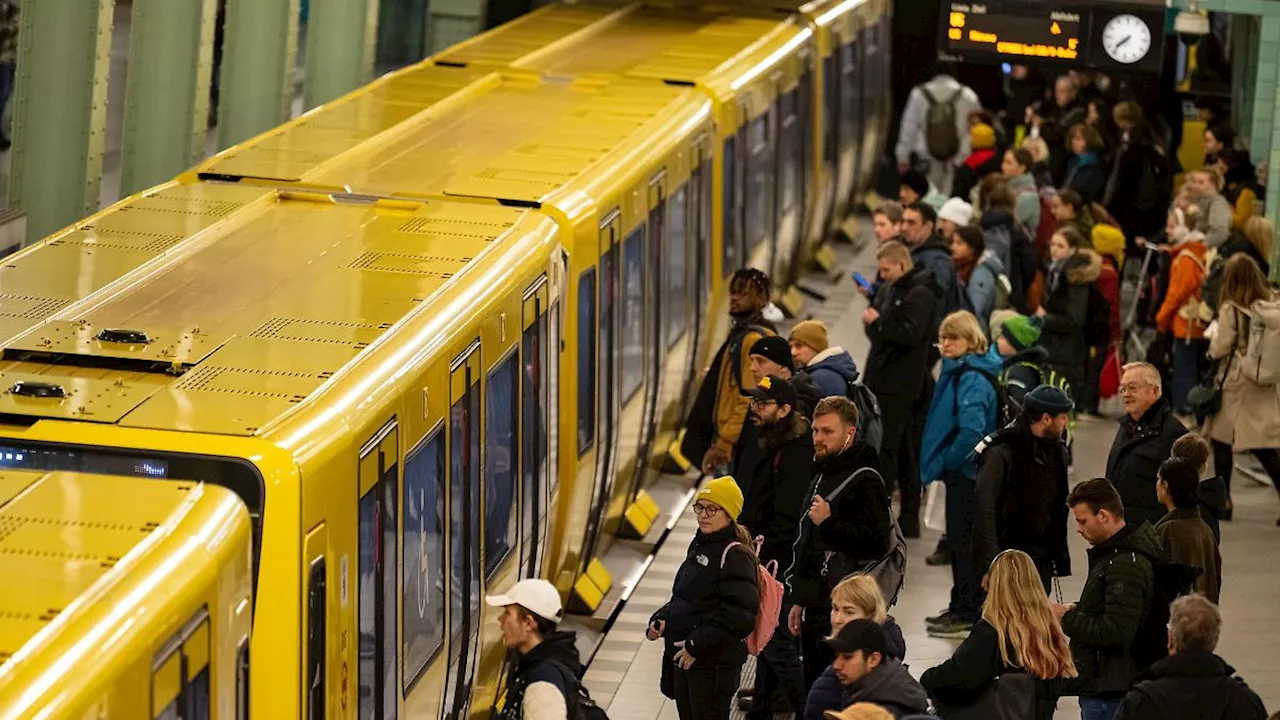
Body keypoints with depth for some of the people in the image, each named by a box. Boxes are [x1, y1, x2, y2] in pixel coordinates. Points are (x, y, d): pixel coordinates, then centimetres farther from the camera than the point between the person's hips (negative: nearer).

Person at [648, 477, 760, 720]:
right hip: (682, 657, 9)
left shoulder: (736, 556, -14)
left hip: (713, 663, -9)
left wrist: (696, 646, -19)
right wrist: (660, 620, 5)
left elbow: (740, 616, -21)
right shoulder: (699, 546, 12)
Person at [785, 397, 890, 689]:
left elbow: (877, 544, -22)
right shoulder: (822, 475, 18)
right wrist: (798, 601, 24)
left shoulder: (865, 481, -12)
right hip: (816, 606, 10)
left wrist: (828, 522, -21)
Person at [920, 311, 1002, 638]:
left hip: (965, 471, -10)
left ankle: (967, 613, 3)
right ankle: (961, 607, 26)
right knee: (961, 539, 17)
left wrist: (947, 460, -18)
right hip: (962, 469, 10)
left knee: (963, 540, -3)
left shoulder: (972, 378, -19)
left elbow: (972, 429, -30)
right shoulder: (959, 371, 11)